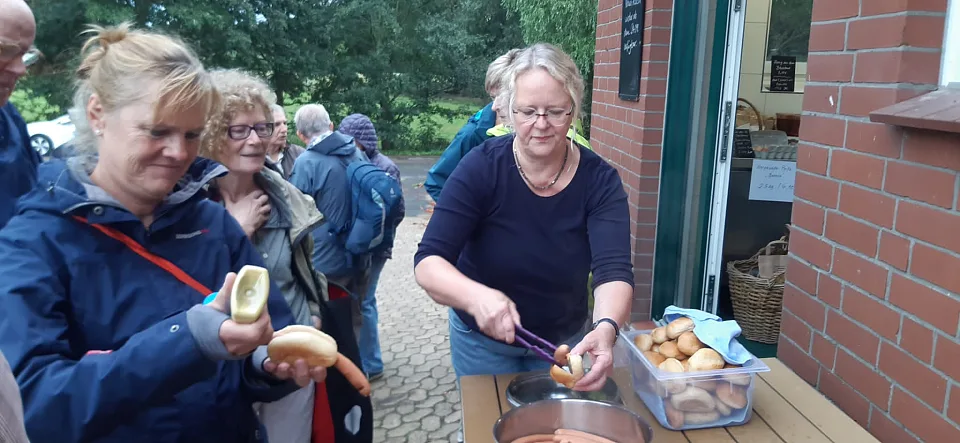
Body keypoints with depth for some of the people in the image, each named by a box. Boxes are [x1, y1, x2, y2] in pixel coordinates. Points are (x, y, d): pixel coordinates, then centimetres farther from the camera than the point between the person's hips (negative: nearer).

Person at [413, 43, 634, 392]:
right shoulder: (482, 167, -22)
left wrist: (606, 328, -49)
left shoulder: (599, 180, -17)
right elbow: (428, 263, -27)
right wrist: (476, 297, -48)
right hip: (482, 340, -1)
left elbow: (613, 271, -27)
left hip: (566, 338, 2)